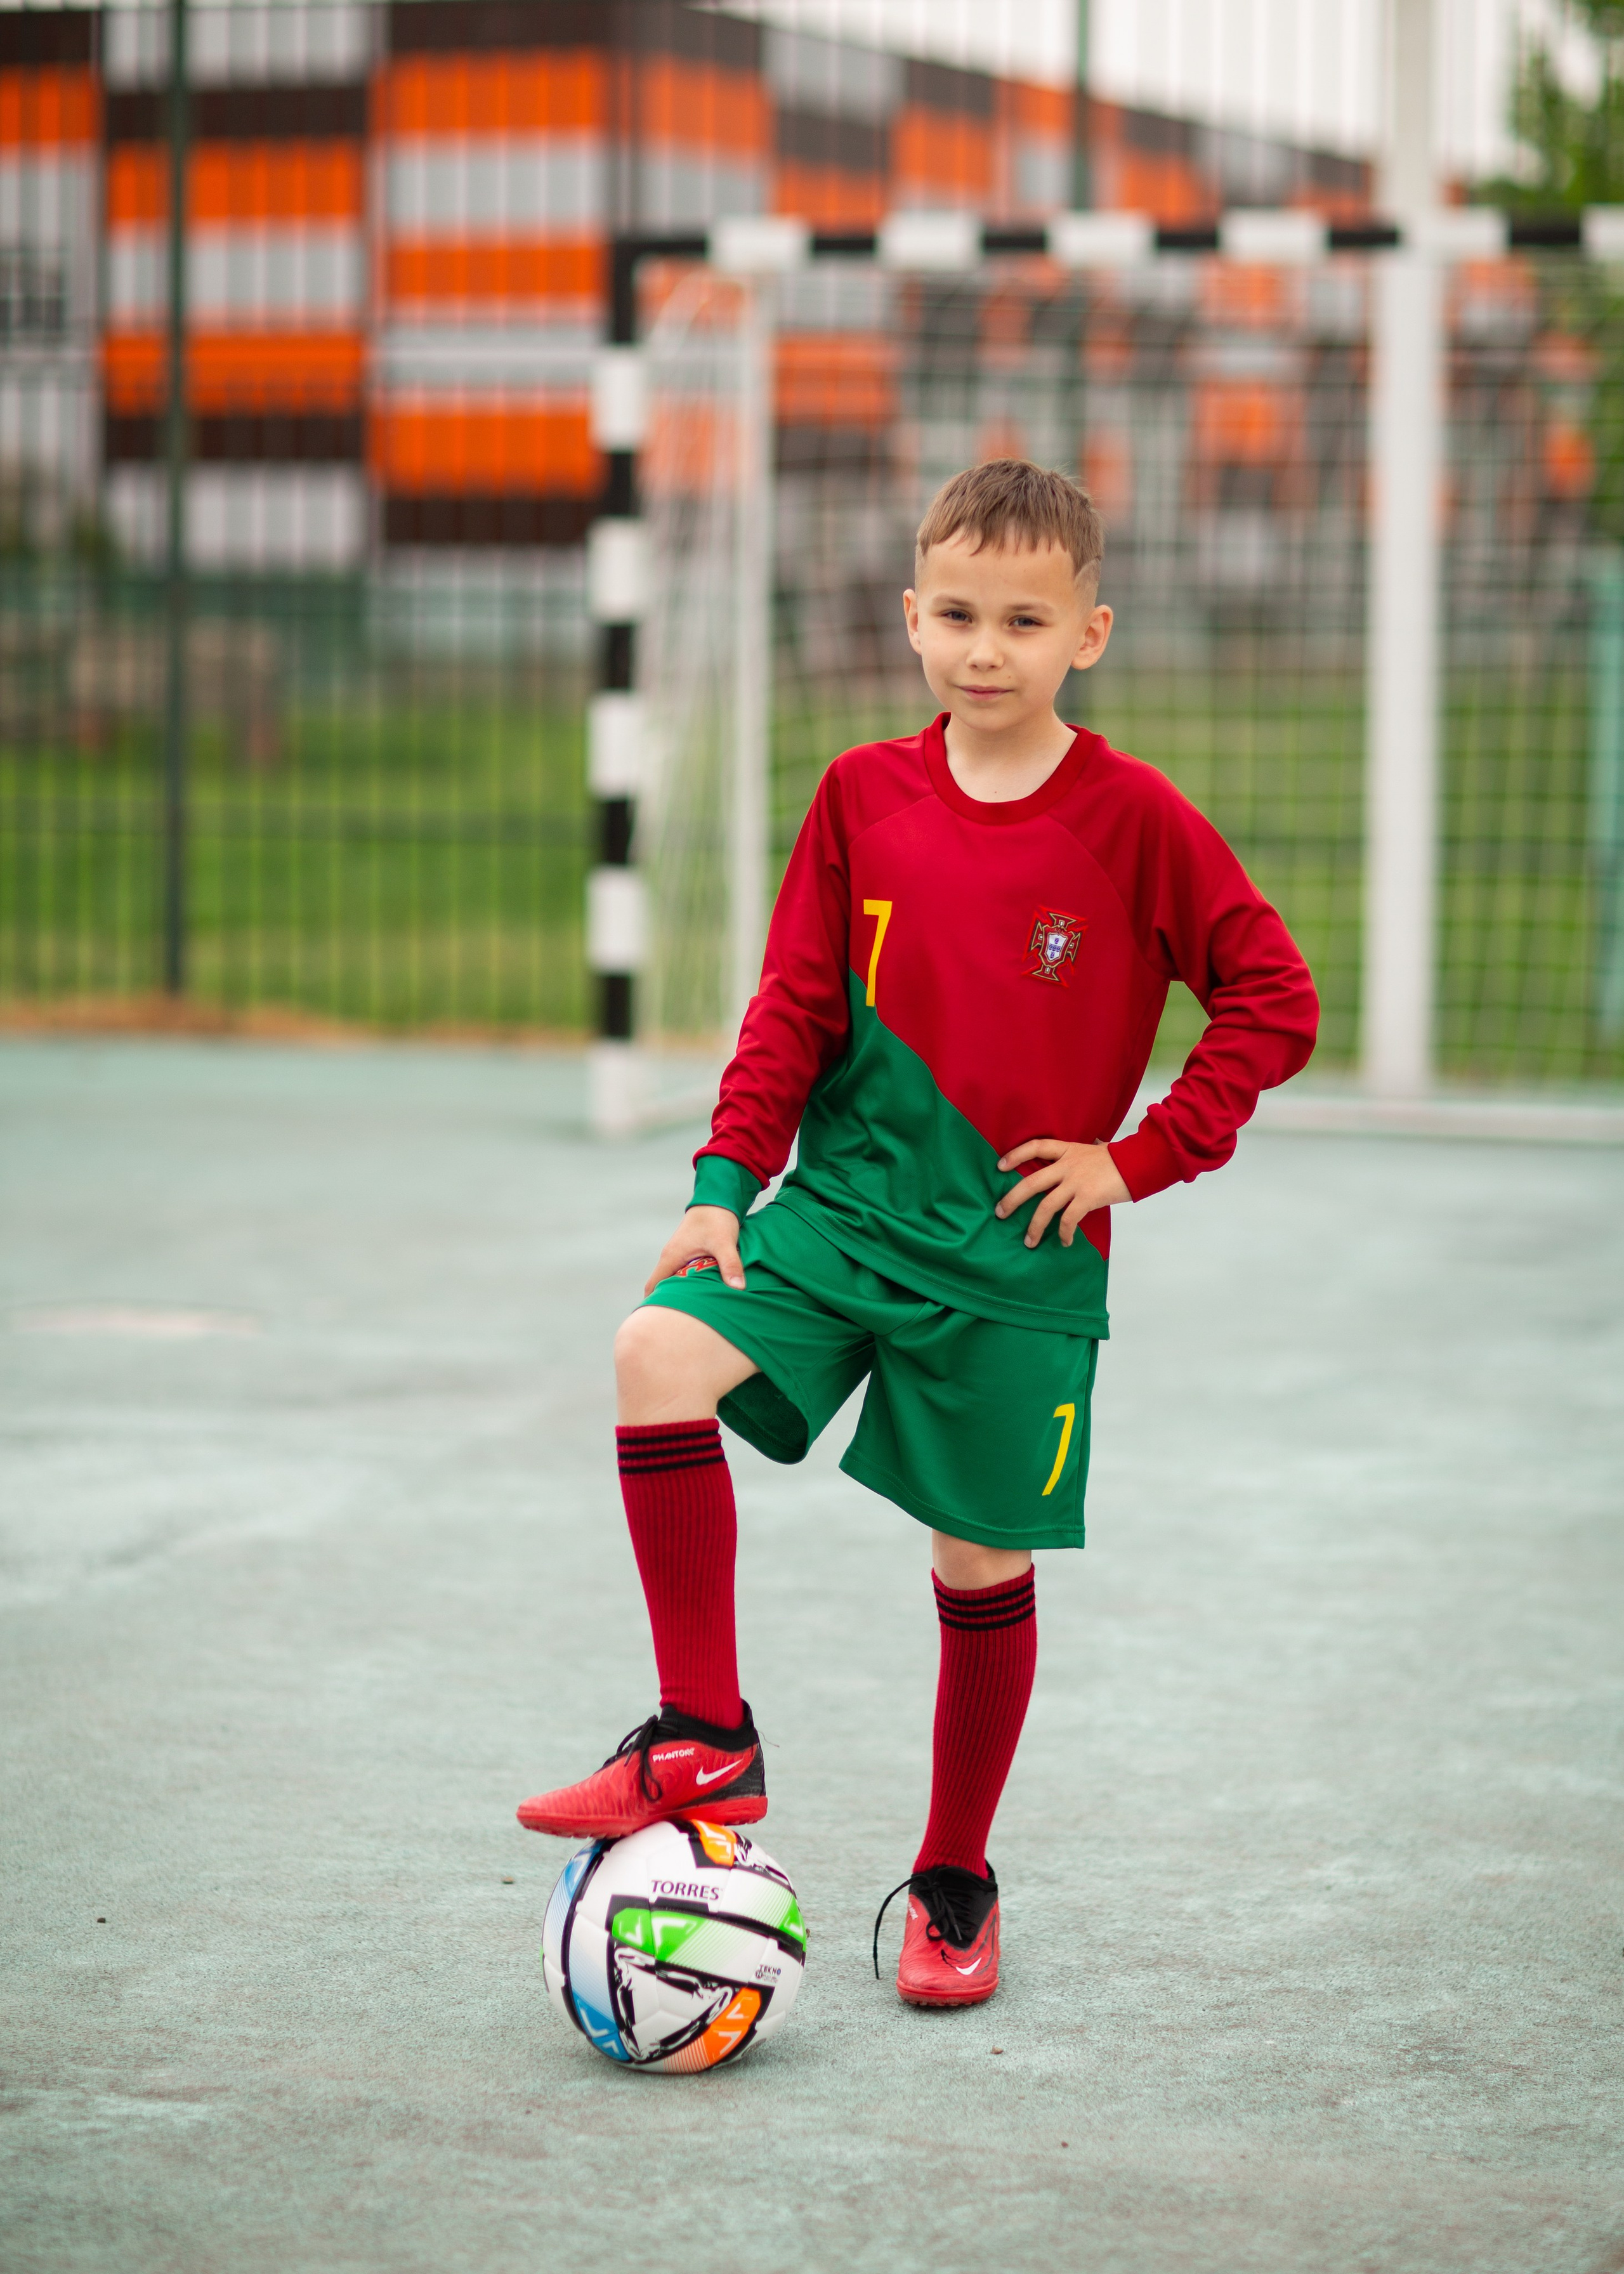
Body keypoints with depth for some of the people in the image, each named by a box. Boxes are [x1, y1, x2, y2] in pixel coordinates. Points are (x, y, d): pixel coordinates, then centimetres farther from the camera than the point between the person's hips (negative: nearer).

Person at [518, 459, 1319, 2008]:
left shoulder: (1135, 822, -7)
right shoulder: (863, 796, 2)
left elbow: (1275, 1005, -3)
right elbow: (794, 1006, 5)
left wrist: (1142, 1155, -8)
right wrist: (726, 1181, -4)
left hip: (1017, 1254, -2)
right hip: (842, 1205, 3)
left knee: (982, 1566, 4)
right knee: (660, 1353, -23)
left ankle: (955, 1885, 25)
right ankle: (705, 1744, -13)